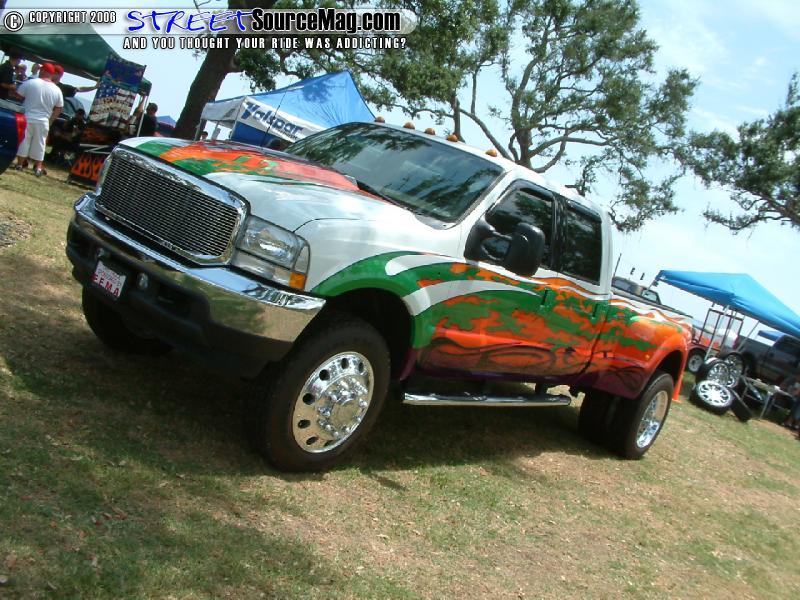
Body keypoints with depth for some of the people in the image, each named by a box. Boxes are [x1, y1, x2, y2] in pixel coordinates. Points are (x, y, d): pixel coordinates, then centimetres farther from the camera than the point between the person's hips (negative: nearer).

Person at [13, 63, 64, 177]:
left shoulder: (30, 82, -6)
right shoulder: (57, 90, 0)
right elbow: (58, 109, 6)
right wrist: (50, 120, 16)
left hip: (27, 118, -2)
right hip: (43, 121, 2)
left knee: (23, 141, 7)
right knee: (39, 144, 8)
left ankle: (19, 164, 11)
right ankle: (38, 168, 7)